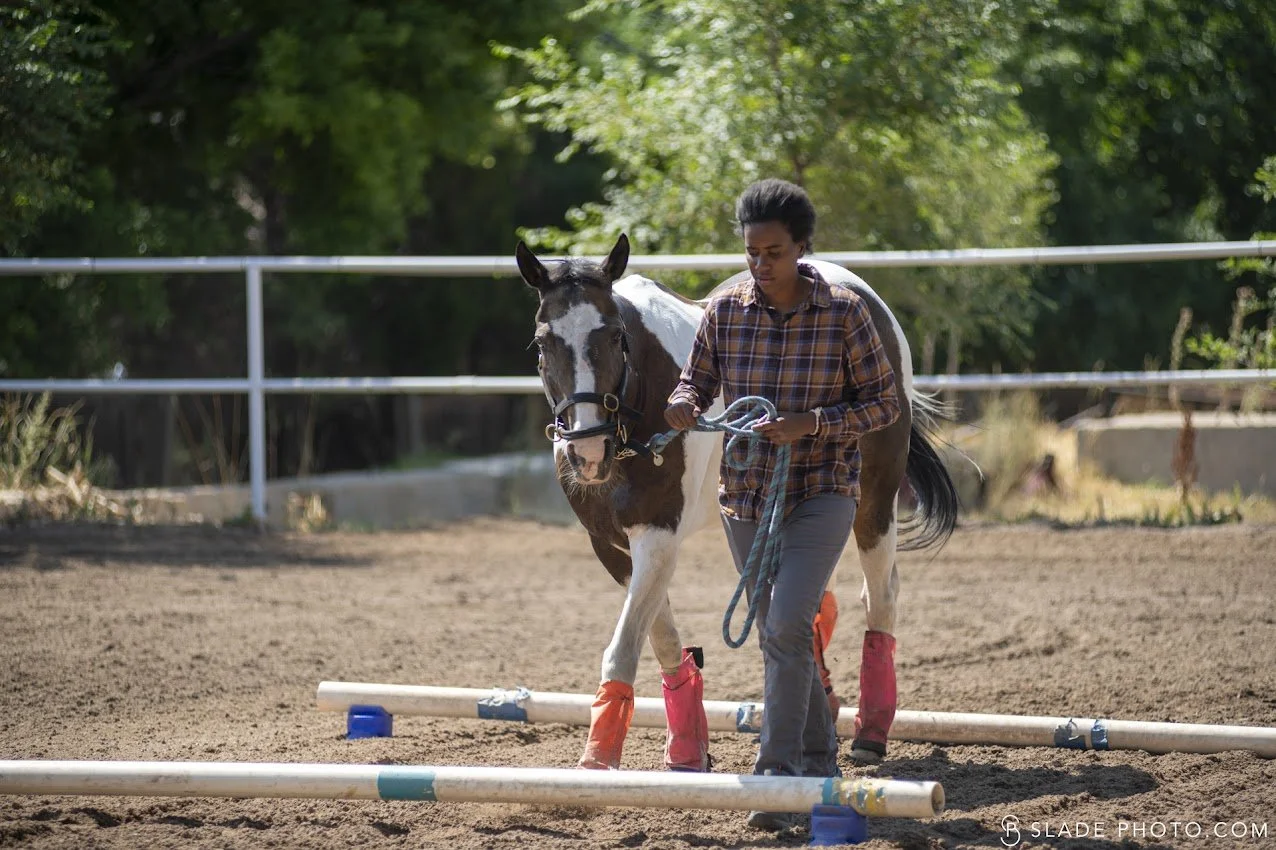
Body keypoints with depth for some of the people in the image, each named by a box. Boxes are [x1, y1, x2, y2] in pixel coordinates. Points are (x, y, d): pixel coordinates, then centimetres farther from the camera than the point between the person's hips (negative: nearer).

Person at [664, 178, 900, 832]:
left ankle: (779, 772, -18)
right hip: (746, 496, 4)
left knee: (786, 626, -20)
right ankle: (821, 764, 29)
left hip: (822, 491, -4)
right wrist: (684, 406, -16)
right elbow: (696, 381, 8)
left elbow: (884, 403, -6)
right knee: (779, 638, 13)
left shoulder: (843, 313, -10)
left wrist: (813, 423, -21)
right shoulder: (725, 311, -2)